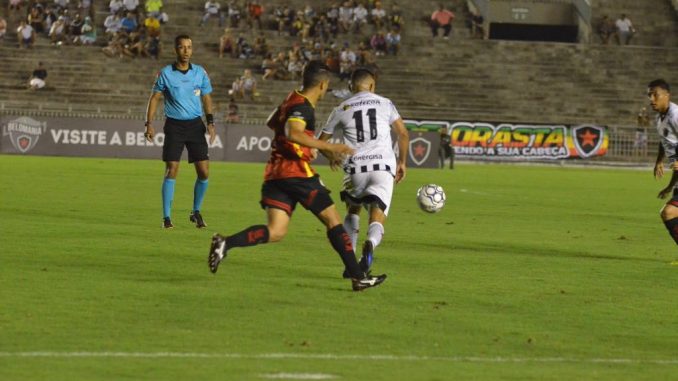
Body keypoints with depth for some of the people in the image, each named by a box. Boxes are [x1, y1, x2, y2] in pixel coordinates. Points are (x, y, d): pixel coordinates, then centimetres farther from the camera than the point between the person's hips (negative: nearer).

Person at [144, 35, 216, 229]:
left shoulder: (200, 72, 4)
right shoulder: (166, 73, -2)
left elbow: (206, 97, 13)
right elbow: (155, 97, 3)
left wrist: (210, 122, 3)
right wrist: (149, 123, -6)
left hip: (195, 125, 2)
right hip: (174, 125, -2)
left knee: (204, 171, -2)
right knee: (171, 170, -8)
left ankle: (196, 212, 17)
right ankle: (166, 217, -1)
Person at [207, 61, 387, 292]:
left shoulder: (292, 100, 17)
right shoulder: (303, 107, -12)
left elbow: (271, 123, 35)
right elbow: (293, 134, -31)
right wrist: (330, 147, -33)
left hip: (275, 174, 8)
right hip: (296, 173, -8)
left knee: (275, 232, -2)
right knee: (333, 221, 3)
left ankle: (226, 243, -22)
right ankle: (358, 277, 4)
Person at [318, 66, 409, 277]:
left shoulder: (341, 109, 11)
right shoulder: (385, 104, 10)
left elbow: (321, 141, 18)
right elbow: (403, 134, 6)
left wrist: (331, 157, 39)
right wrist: (402, 161, 20)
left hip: (356, 167, 1)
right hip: (383, 165, -1)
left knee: (353, 210, 26)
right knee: (377, 219, -2)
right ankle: (370, 244, -36)